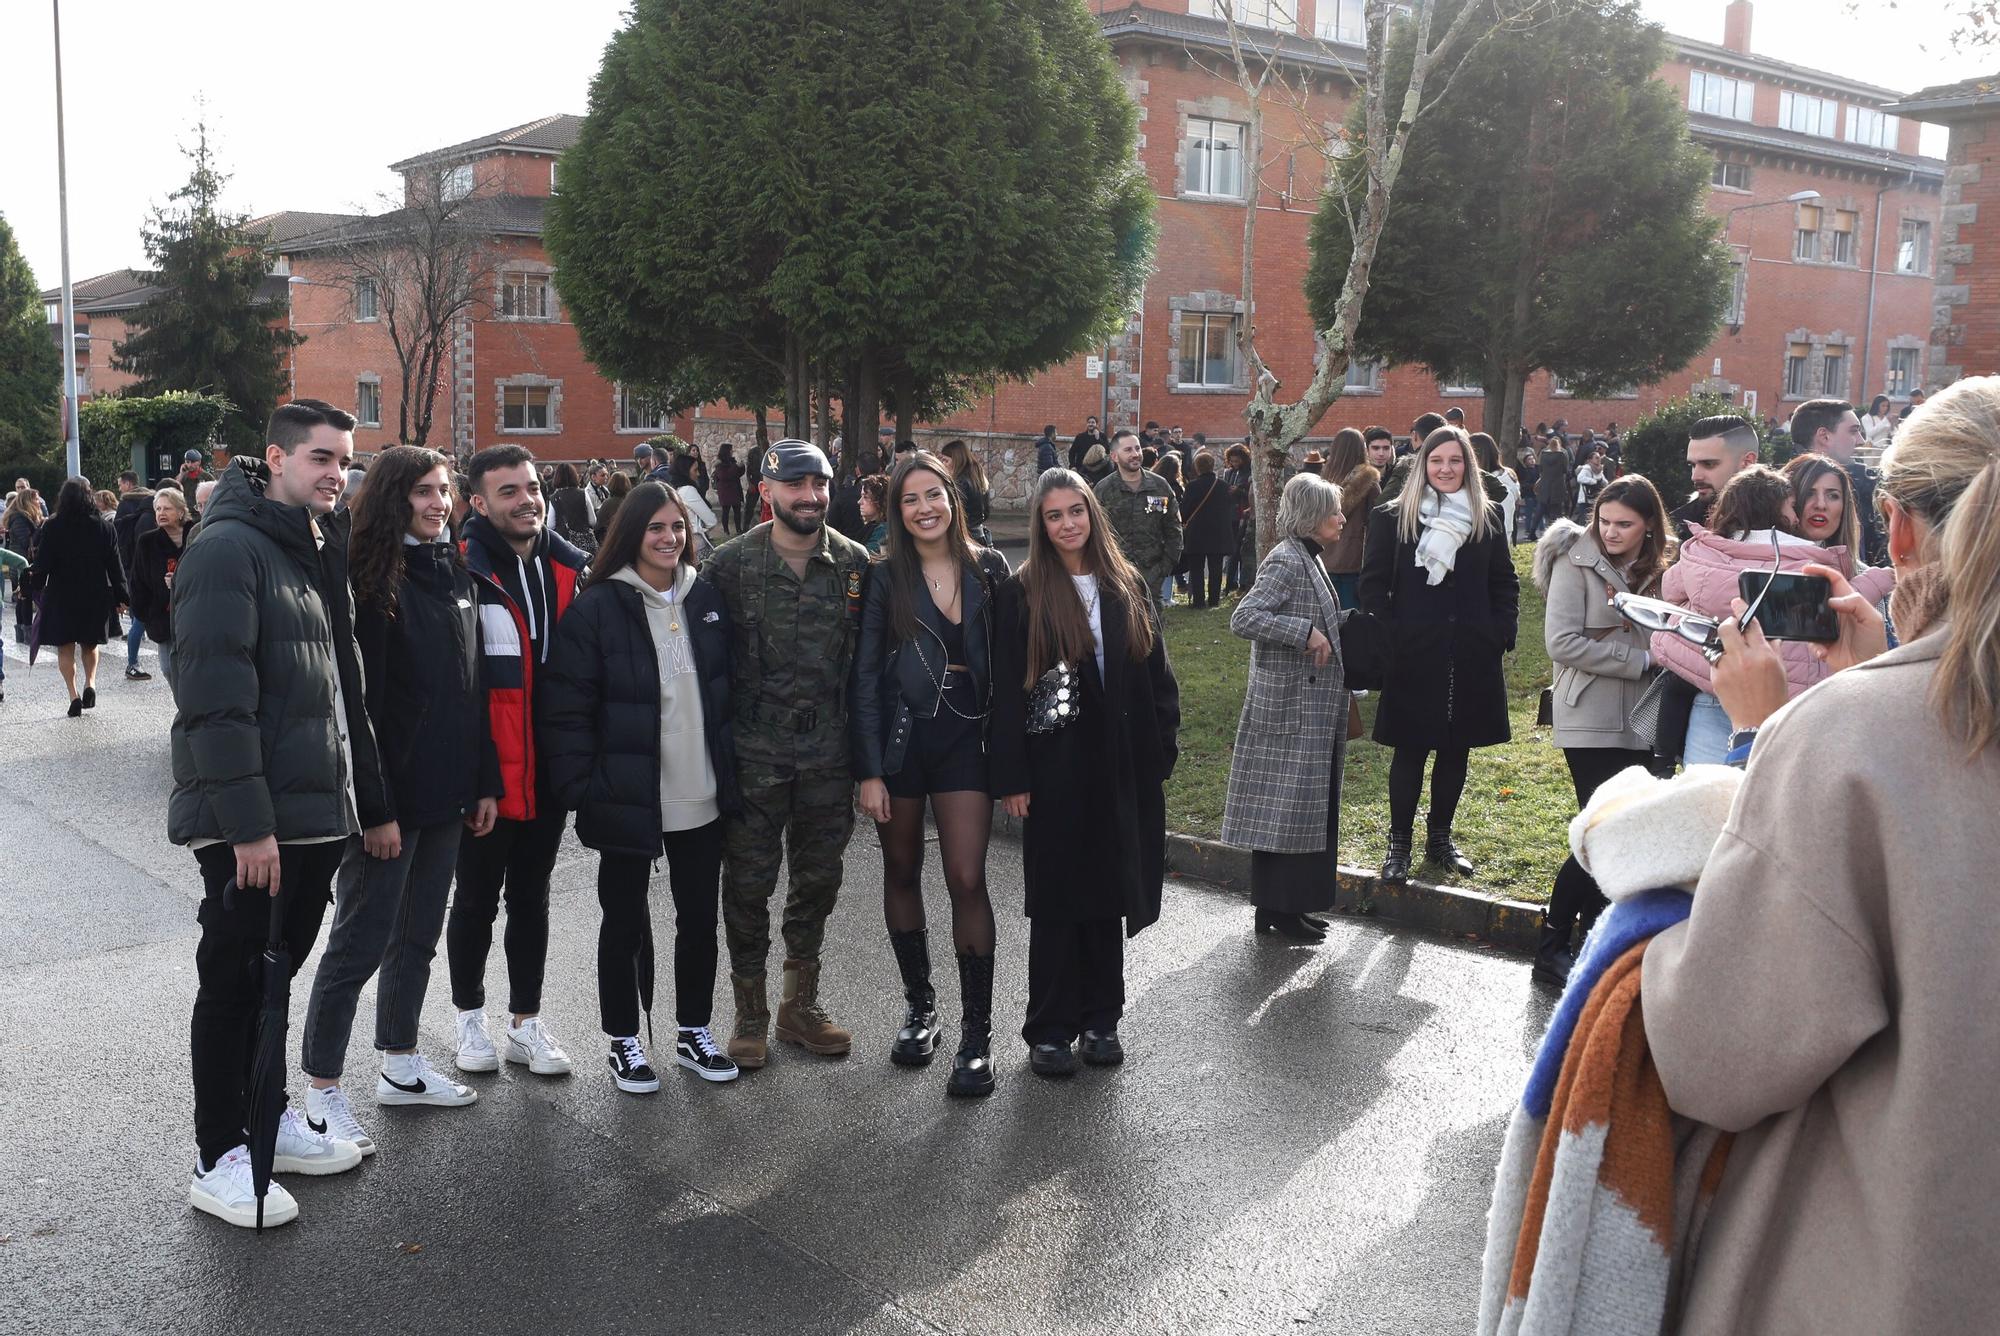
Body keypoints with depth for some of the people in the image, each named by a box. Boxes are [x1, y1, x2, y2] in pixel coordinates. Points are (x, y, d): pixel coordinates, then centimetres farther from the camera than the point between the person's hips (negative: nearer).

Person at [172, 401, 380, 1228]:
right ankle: (218, 1161, 14)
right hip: (249, 825, -8)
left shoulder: (316, 558, 15)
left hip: (314, 816, 8)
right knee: (233, 982, 2)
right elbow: (216, 699, -21)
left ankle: (265, 1120, 31)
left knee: (272, 973, 18)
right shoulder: (228, 550, -14)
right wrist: (247, 825, -24)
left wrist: (367, 798, 17)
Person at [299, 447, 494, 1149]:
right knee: (360, 942, 0)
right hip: (390, 794, -8)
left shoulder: (454, 574, 10)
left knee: (418, 934, 17)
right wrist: (375, 807, -20)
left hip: (446, 797, 8)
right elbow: (359, 702, -18)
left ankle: (400, 1065, 30)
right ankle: (322, 1091, 11)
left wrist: (485, 781, 11)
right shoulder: (374, 579, -13)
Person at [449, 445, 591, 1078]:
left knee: (531, 897, 15)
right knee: (476, 900, 11)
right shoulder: (461, 573, -14)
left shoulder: (568, 568, 5)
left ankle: (525, 1023, 27)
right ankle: (470, 1018, 29)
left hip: (547, 770, 5)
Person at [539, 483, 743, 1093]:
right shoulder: (597, 607, -11)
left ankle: (693, 1031, 31)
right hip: (627, 799, -4)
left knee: (700, 916, 14)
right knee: (625, 921, 11)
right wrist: (581, 788, -16)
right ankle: (623, 1041, 26)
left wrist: (733, 767, 9)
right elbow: (566, 706, -12)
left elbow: (730, 687, 13)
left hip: (701, 796, 5)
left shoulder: (707, 600, 5)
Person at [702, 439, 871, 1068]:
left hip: (828, 754, 3)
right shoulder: (730, 563, -5)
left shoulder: (855, 562, 1)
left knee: (818, 879, 13)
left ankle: (801, 1005, 30)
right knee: (748, 882, 5)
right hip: (753, 753, -2)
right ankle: (750, 1012, 22)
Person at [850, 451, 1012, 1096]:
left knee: (967, 879, -7)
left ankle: (977, 1033, 1)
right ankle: (919, 1007, 28)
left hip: (965, 735, 0)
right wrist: (868, 771, -8)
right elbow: (865, 678, -3)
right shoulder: (885, 578, -2)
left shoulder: (988, 567, 2)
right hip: (899, 736, 1)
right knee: (903, 873, 11)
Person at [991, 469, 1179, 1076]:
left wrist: (1162, 750, 1)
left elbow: (1156, 674, 8)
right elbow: (1006, 691, -6)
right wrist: (1011, 777, -10)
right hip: (1057, 768, -3)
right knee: (1057, 898, 4)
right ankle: (1049, 1030, 15)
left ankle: (1100, 1019, 24)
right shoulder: (1021, 595, -4)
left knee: (1109, 893, 11)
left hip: (1123, 769, 3)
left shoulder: (1128, 587, 6)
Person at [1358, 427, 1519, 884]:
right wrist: (1388, 640, -11)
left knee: (1457, 749, 11)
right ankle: (1399, 843, 13)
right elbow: (1373, 585, -2)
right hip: (1414, 658, -3)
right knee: (1410, 751, 2)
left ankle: (1440, 837, 26)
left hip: (1471, 658, 3)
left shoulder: (1487, 518, 8)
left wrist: (1500, 636, 1)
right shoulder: (1392, 519, -1)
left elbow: (1505, 585, 12)